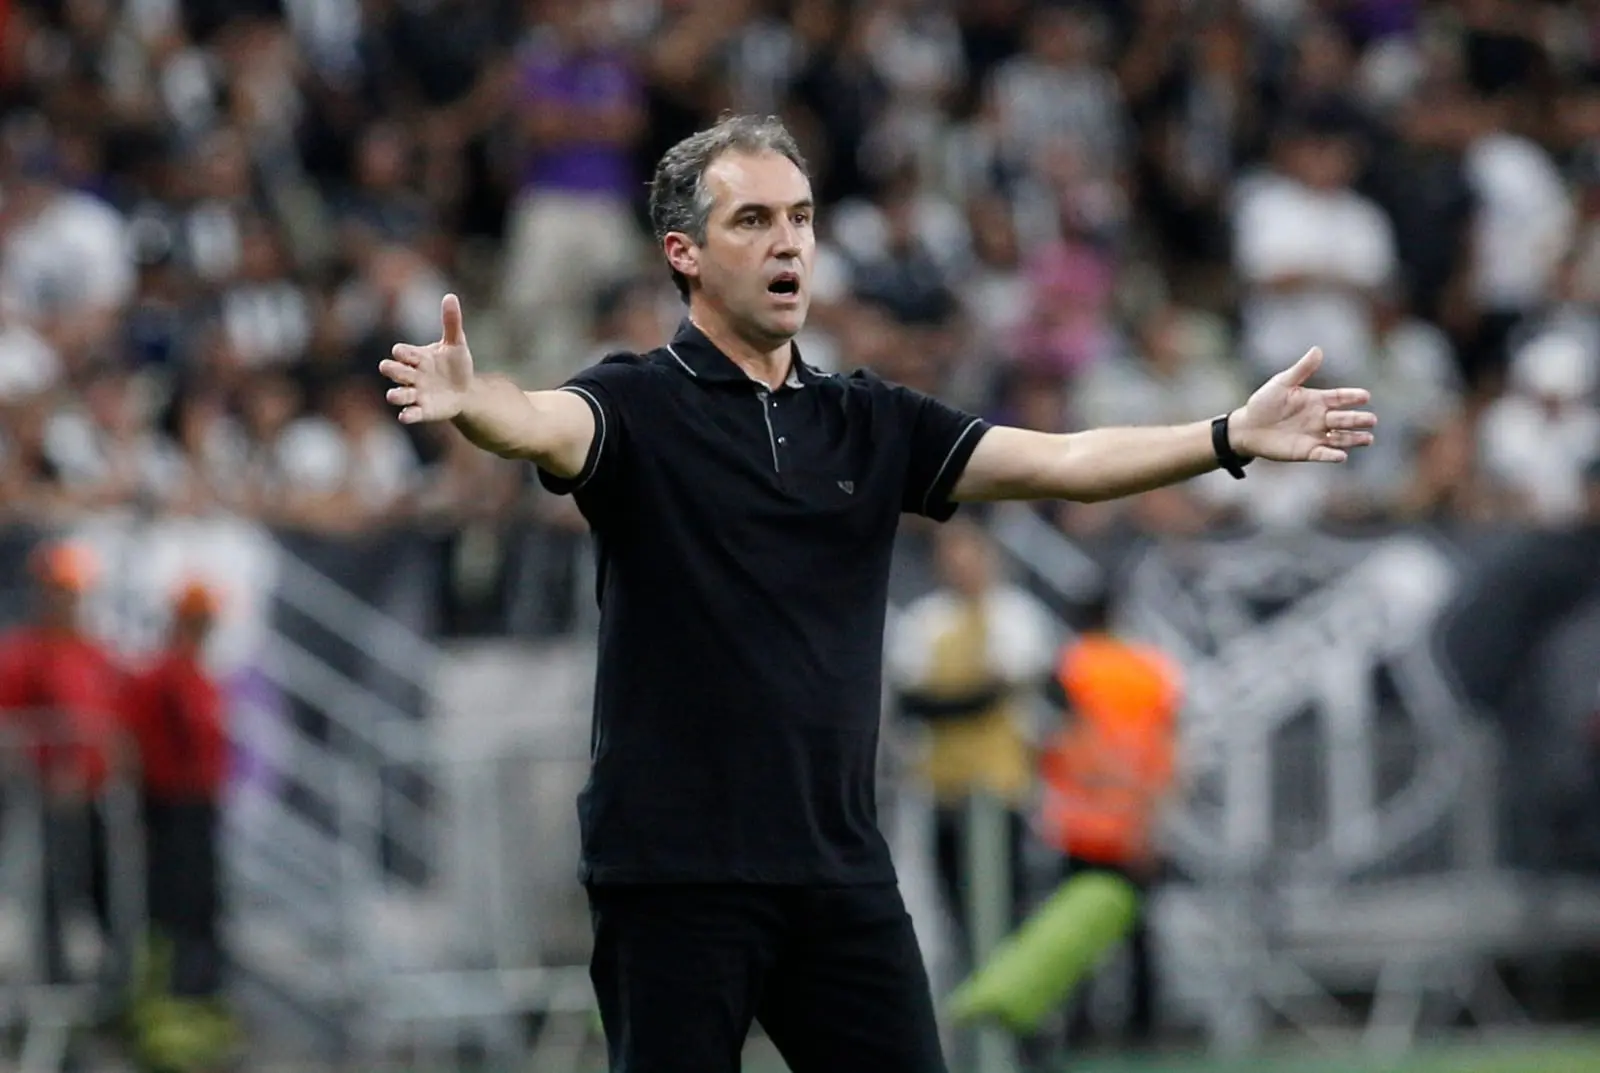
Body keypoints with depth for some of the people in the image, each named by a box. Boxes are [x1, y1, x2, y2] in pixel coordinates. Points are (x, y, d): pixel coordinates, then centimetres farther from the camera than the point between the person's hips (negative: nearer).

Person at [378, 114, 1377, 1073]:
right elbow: (543, 425, -26)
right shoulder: (639, 407, -4)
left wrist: (1231, 437, -10)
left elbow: (1058, 460, 4)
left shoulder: (873, 422, 12)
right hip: (675, 871, -5)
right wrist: (469, 400, -50)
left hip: (843, 874, 5)